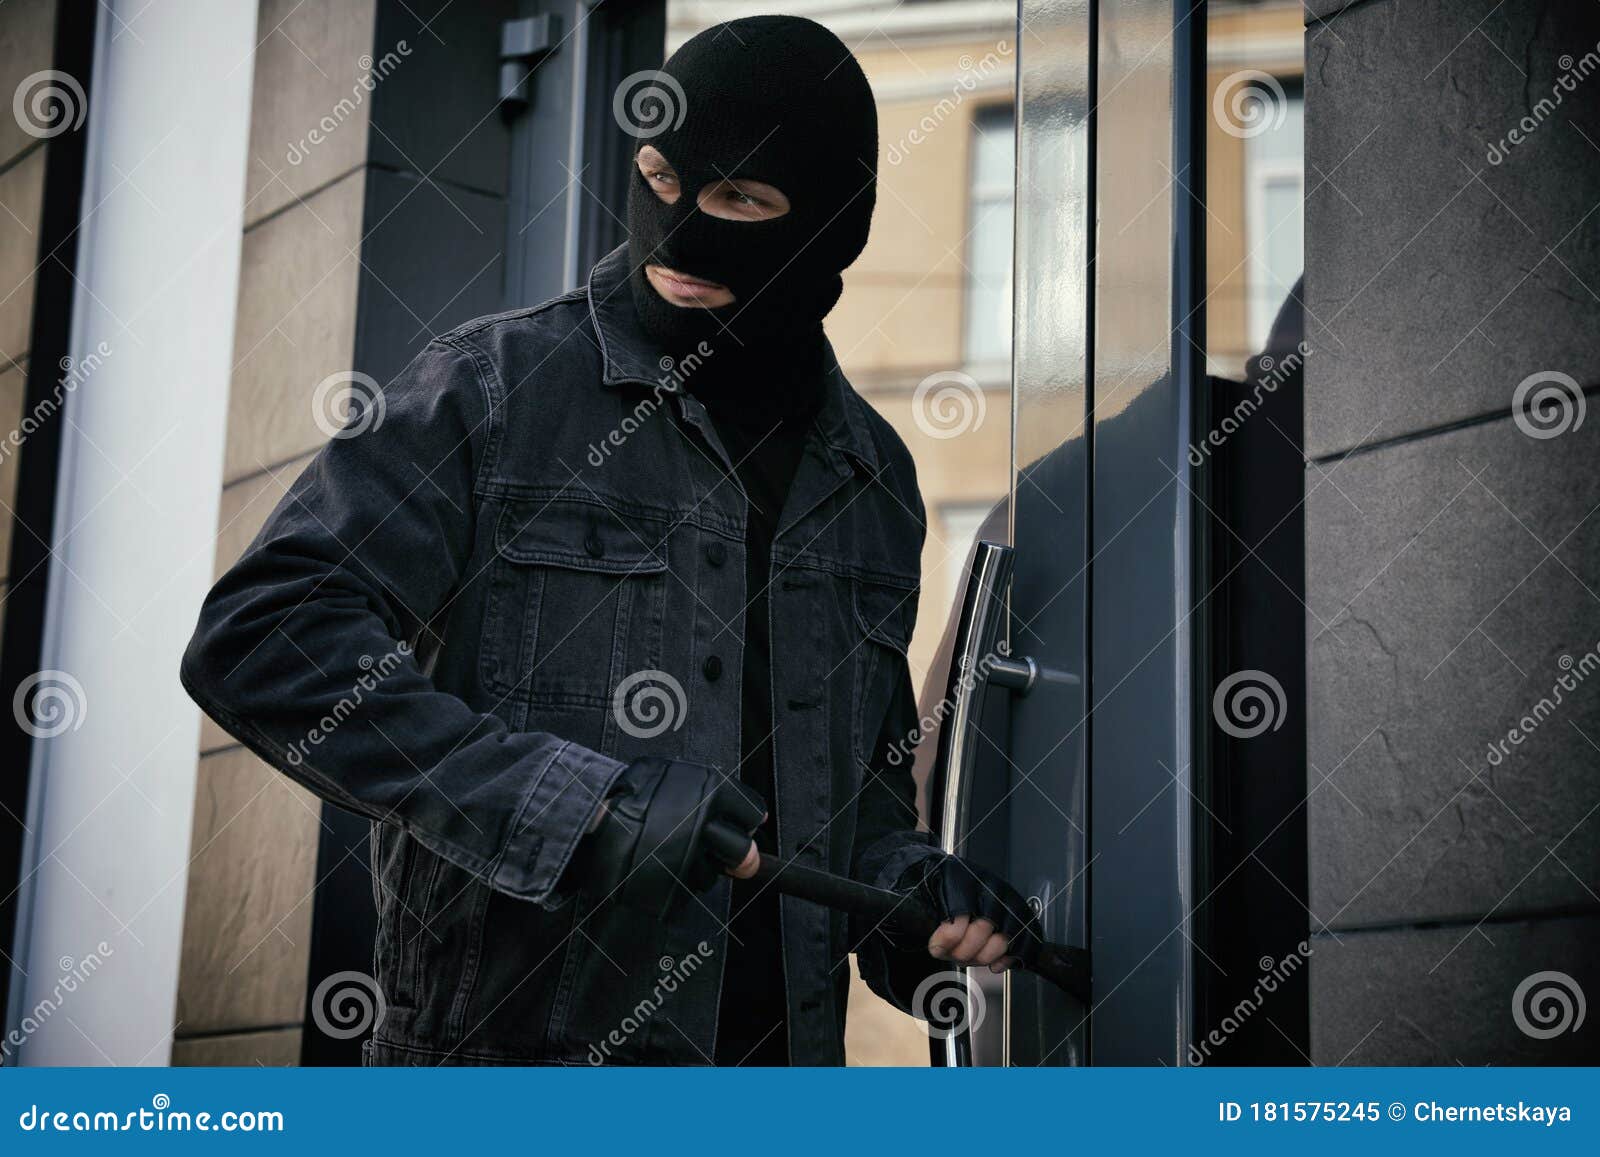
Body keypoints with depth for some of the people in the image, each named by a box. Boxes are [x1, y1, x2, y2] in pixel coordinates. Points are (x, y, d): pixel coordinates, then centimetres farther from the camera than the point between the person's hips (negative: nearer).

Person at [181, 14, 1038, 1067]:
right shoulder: (496, 387, -5)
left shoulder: (871, 474, 11)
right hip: (507, 1045, -5)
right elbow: (261, 635, -14)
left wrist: (908, 883, -1)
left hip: (780, 1051, 5)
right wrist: (573, 801, -21)